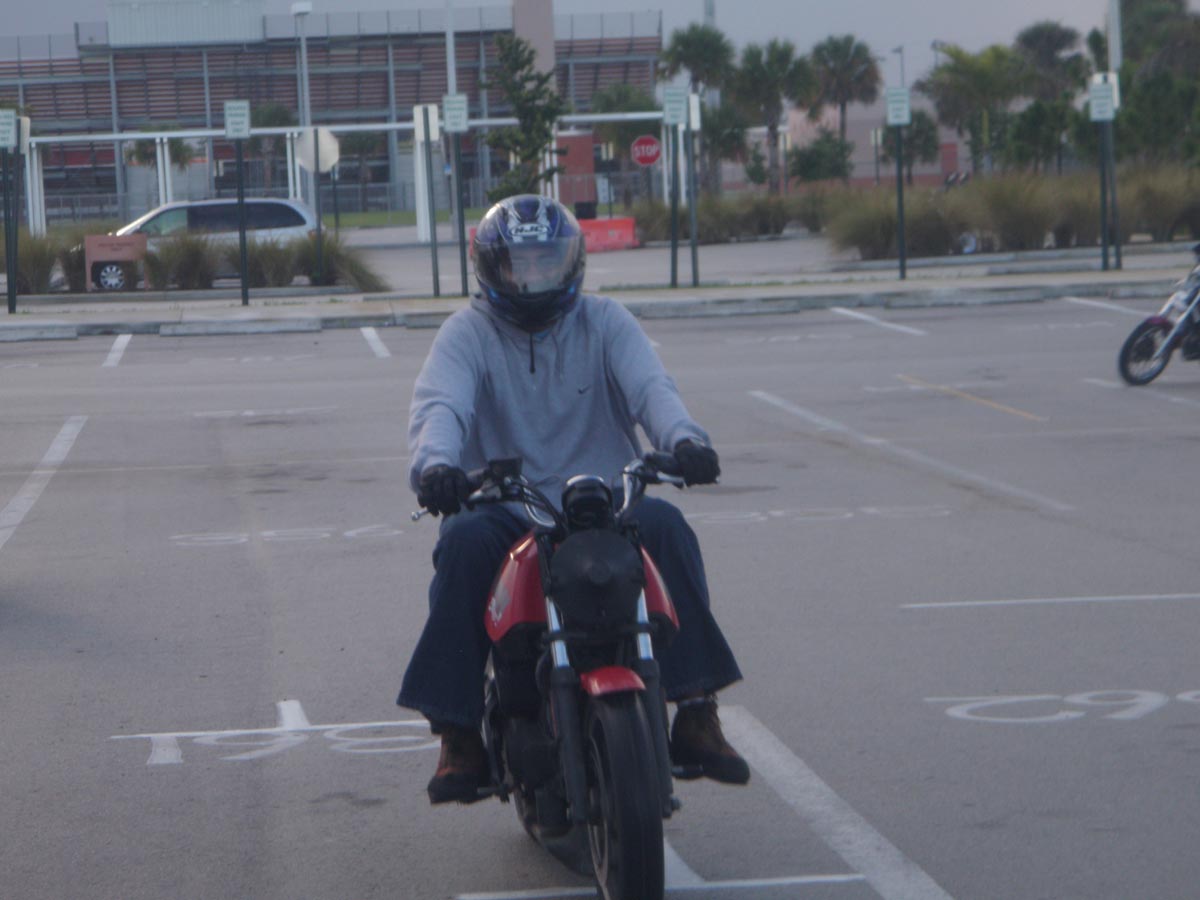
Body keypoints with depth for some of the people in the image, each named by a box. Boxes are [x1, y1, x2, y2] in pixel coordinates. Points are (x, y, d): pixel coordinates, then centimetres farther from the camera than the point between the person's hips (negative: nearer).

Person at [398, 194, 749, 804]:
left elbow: (649, 386, -9)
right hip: (504, 510, -1)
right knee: (464, 543, -32)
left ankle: (696, 711, -24)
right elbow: (440, 405, -13)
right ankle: (458, 733, -25)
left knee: (664, 525, -29)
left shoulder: (605, 324, 10)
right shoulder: (467, 334, 6)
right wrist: (436, 463, -38)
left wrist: (681, 438, -32)